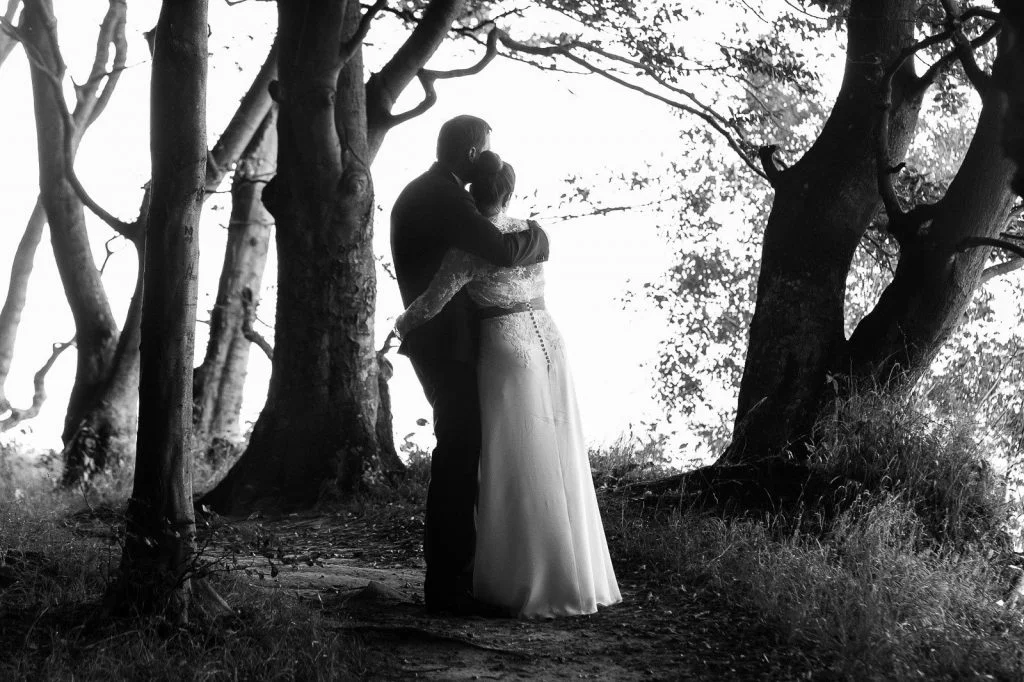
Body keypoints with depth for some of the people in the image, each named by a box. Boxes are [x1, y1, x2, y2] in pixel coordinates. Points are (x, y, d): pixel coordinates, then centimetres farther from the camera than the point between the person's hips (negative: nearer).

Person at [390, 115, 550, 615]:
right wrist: (537, 235, -7)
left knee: (459, 452, 16)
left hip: (436, 342, 11)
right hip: (449, 343, -11)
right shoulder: (445, 198, -18)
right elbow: (503, 251, -26)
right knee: (458, 456, -7)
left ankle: (453, 571, 23)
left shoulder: (417, 194, 15)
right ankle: (447, 585, -4)